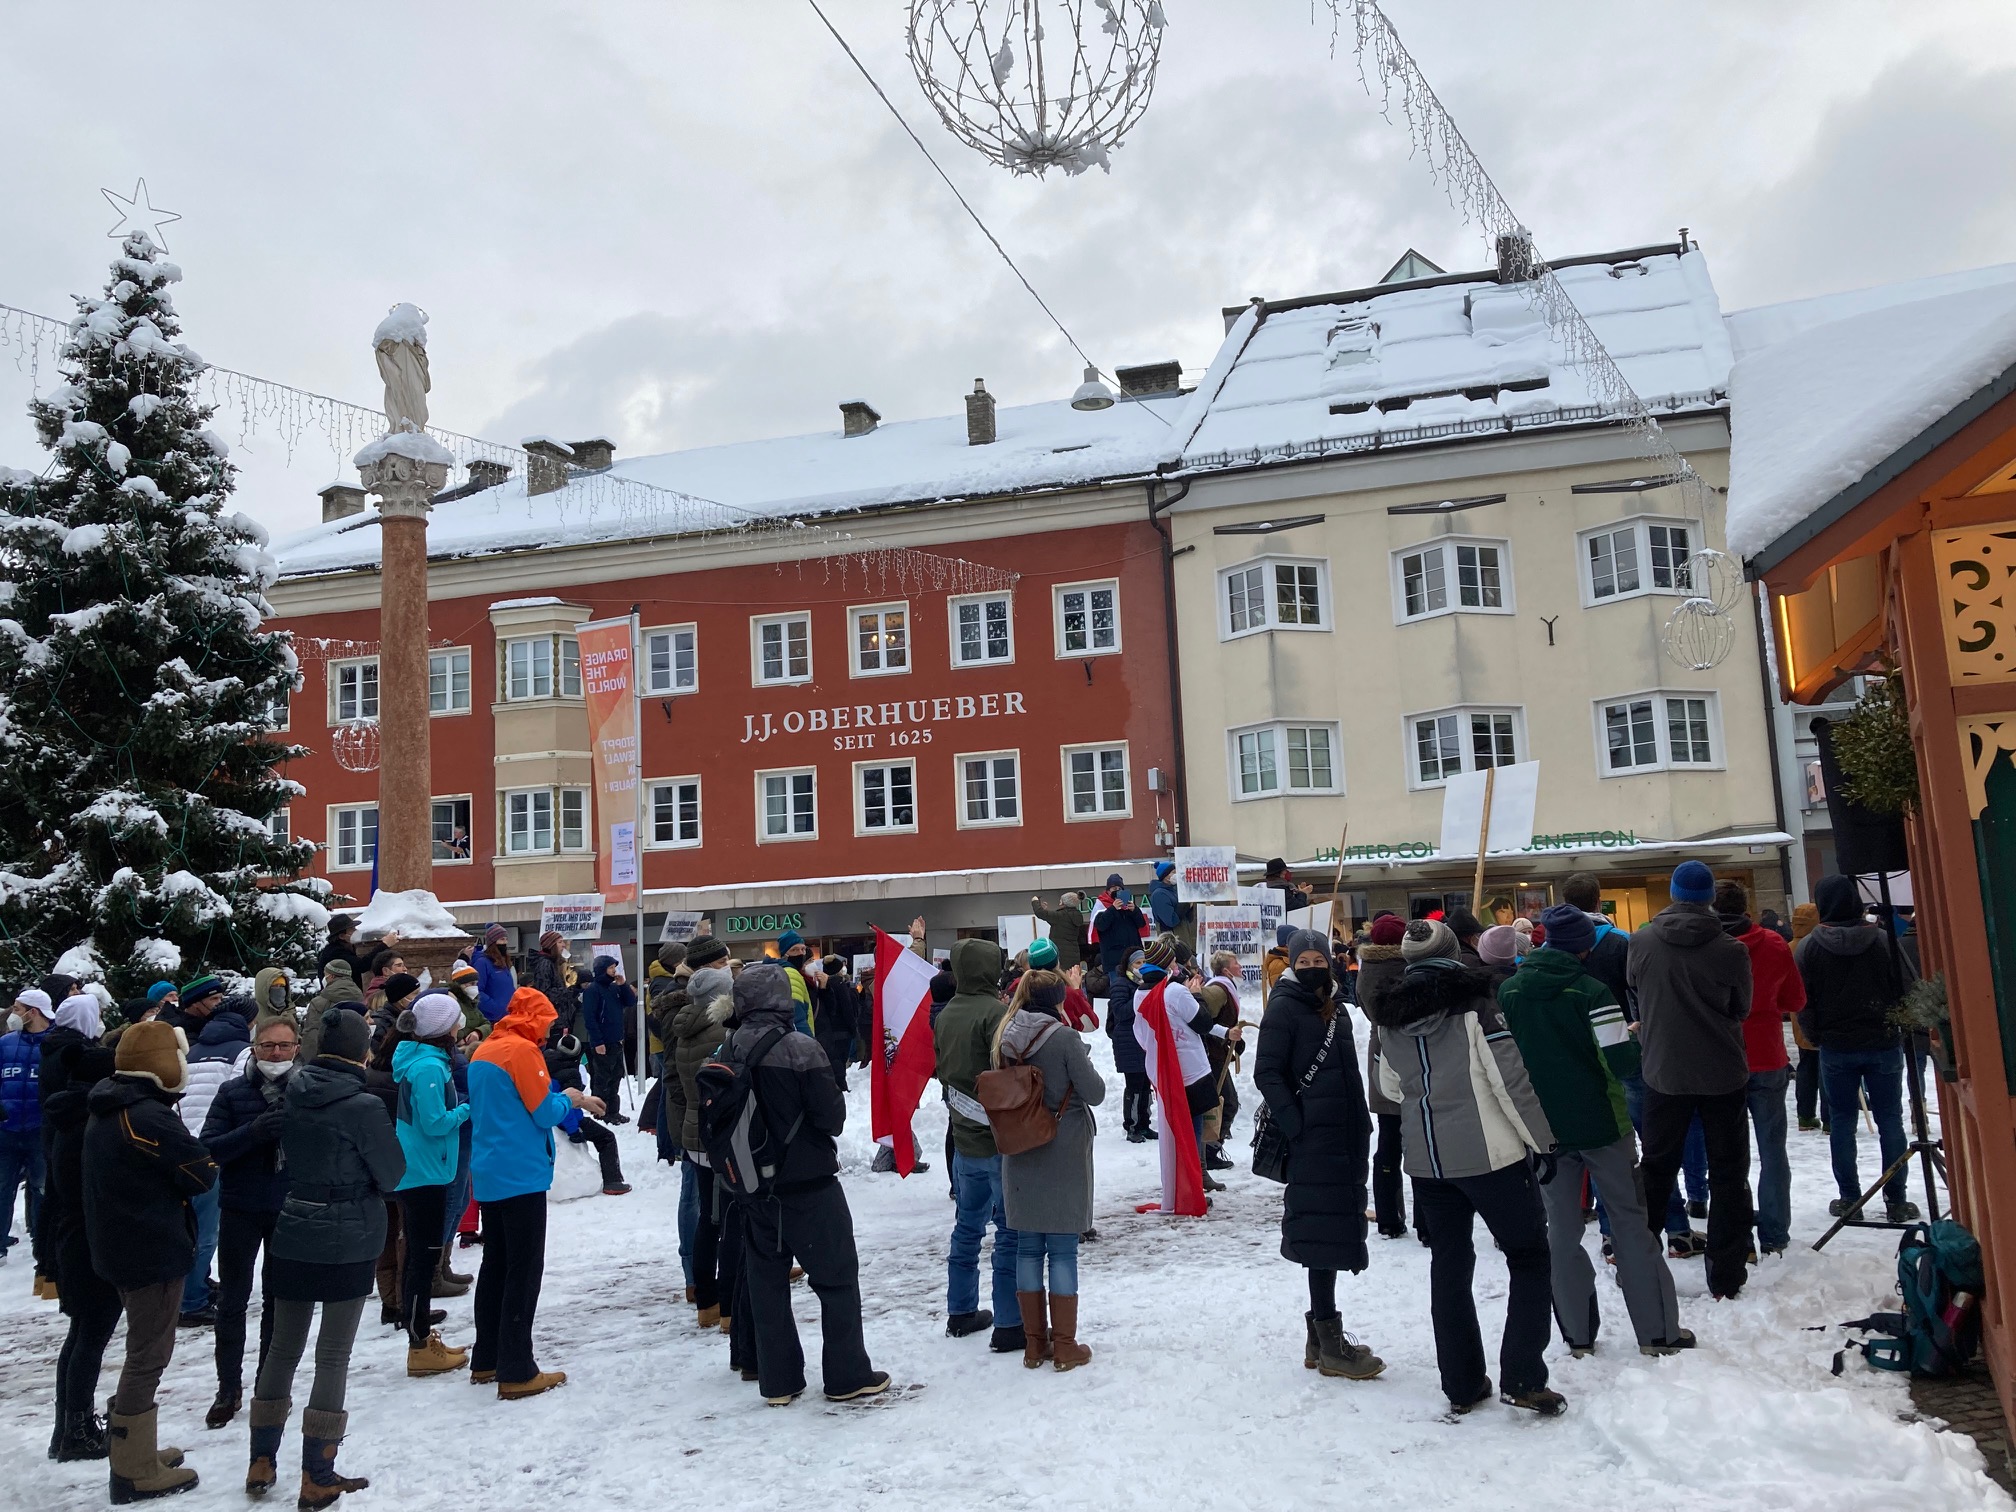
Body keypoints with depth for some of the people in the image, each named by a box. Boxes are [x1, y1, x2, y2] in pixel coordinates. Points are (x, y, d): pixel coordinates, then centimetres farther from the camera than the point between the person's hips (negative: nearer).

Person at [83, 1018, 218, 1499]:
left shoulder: (106, 1111, 8)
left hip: (119, 1244, 10)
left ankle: (133, 1447, 32)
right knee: (149, 1356, 0)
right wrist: (188, 1152, -1)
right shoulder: (149, 1117, -23)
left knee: (144, 1350, 21)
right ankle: (136, 1471, 8)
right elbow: (202, 1173, -18)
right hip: (154, 1249, -10)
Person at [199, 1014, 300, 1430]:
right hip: (240, 1208, 0)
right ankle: (229, 1387, 20)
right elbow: (209, 1147, -10)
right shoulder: (233, 1092, -5)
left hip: (288, 1209, 0)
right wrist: (252, 1132, -27)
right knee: (232, 1299, 8)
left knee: (279, 1298, 12)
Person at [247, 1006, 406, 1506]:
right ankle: (317, 1479, 10)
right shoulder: (363, 1105, -18)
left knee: (283, 1347, 17)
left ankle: (262, 1463, 27)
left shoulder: (293, 1093, -3)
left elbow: (286, 1153, 12)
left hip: (291, 1237, 5)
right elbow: (392, 1174, -9)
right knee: (333, 1356, 4)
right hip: (349, 1242, -5)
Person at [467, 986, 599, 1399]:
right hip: (521, 1176, -9)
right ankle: (517, 1373, -3)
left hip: (489, 1175, 9)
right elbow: (545, 1113, -15)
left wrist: (574, 1101, 20)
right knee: (524, 1272, -5)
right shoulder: (522, 1050, -15)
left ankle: (486, 1361, 24)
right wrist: (568, 1100, 5)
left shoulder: (482, 1051, 13)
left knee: (495, 1265, 17)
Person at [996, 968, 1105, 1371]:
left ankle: (1034, 1343, 19)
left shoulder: (1007, 1039, 1)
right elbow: (1095, 1093, -12)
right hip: (1065, 1156, -5)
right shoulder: (1064, 1037, -15)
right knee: (1063, 1250, 2)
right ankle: (1065, 1347, 9)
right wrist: (1085, 1065, 5)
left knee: (1028, 1248, 11)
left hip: (1020, 1156, 5)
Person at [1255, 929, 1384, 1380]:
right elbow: (1267, 1074, -13)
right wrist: (1296, 1127, -20)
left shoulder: (1334, 1010, 17)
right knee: (1323, 1232, -9)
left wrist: (1362, 1124, 14)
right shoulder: (1283, 1008, -6)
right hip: (1312, 1139, -8)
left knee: (1337, 1232, 11)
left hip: (1346, 1138, 8)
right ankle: (1328, 1343, -4)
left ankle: (1321, 1334, 21)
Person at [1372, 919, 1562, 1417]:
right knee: (1529, 1258, 9)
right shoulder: (1474, 1004, -13)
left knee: (1449, 1268, 14)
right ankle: (1522, 1379, 2)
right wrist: (1543, 1139, -4)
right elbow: (1512, 1080, -14)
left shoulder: (1391, 1017, 3)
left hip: (1426, 1160, 5)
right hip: (1489, 1153, -5)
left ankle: (1462, 1385, 19)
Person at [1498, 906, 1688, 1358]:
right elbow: (1622, 1061, -19)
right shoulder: (1591, 992, -16)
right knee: (1630, 1221, 9)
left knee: (1562, 1229, 12)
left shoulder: (1508, 992, -2)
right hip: (1600, 1124, -3)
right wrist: (1635, 1038, 1)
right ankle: (1658, 1332, 13)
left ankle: (1577, 1335, 16)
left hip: (1544, 1128, 3)